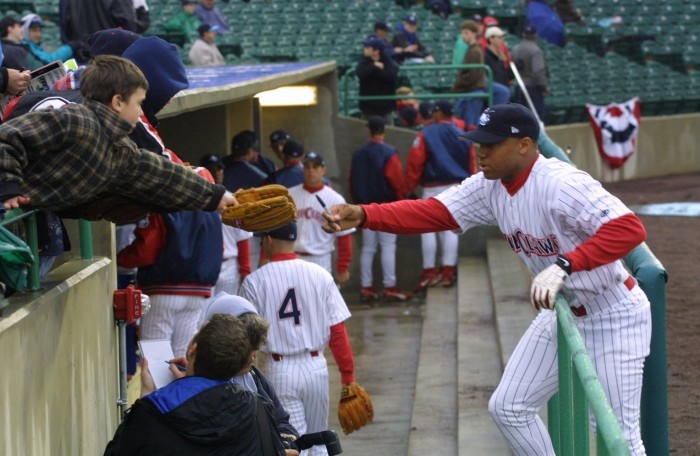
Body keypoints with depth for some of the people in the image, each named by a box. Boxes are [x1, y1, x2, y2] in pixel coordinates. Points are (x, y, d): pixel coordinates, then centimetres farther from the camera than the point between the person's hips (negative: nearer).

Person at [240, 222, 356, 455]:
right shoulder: (320, 275, -2)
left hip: (279, 370, -2)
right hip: (316, 366, 2)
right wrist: (347, 374, 4)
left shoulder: (254, 281, -8)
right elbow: (338, 330, -2)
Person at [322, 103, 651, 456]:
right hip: (562, 311, 9)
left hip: (614, 316, -9)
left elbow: (630, 229, -37)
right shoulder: (490, 187, -3)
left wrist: (564, 265, -45)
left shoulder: (561, 185, -28)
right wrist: (363, 216, -23)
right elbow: (432, 213, -9)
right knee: (508, 408, 12)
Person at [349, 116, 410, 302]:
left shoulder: (358, 154, 5)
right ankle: (390, 288, -4)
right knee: (388, 246, -3)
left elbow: (353, 181, 7)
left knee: (367, 248, 9)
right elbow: (396, 180, -13)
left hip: (365, 205, 5)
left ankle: (366, 288, 9)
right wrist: (400, 201, 1)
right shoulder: (389, 153, -11)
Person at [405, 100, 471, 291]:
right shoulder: (462, 135, 7)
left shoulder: (426, 135, -6)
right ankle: (449, 271, 6)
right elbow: (471, 165, 9)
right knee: (450, 228, 10)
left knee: (428, 228, 2)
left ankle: (429, 271, -1)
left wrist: (410, 187, -1)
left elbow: (415, 162, -9)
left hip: (433, 188, -4)